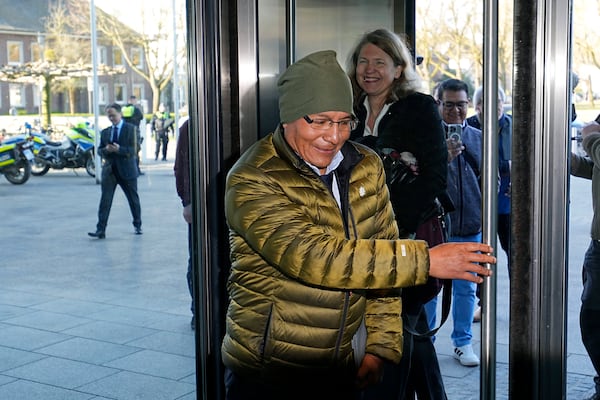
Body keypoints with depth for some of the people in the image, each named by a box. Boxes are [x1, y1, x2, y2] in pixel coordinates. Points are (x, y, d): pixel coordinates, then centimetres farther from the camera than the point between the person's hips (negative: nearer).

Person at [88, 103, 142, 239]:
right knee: (105, 199, -7)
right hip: (109, 170, 2)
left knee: (133, 199, 11)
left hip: (126, 170, -2)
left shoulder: (130, 129, -2)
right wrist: (106, 150, -12)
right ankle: (101, 230, -10)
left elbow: (133, 150, -9)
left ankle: (137, 225, 29)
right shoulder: (105, 132, 11)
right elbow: (100, 150, 11)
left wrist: (119, 149, -25)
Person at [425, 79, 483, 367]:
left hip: (470, 225, 4)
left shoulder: (478, 137, 9)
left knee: (466, 288, 11)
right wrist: (444, 158, -28)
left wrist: (483, 211, 6)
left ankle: (463, 343, 23)